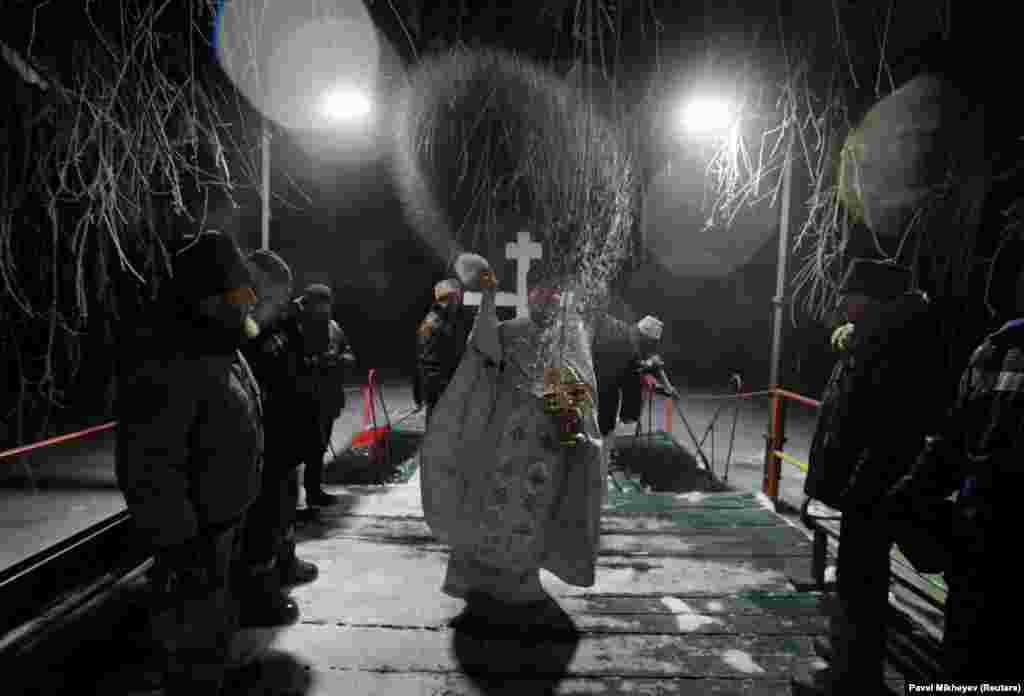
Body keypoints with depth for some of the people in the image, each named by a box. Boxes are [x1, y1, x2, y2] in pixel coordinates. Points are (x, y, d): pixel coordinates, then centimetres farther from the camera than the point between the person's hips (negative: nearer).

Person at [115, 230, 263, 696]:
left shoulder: (220, 348, 7)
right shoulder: (166, 362, -27)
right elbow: (149, 467, -29)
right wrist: (178, 542, -24)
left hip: (226, 518, 10)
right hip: (195, 530, -10)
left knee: (212, 622, 27)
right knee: (196, 636, 8)